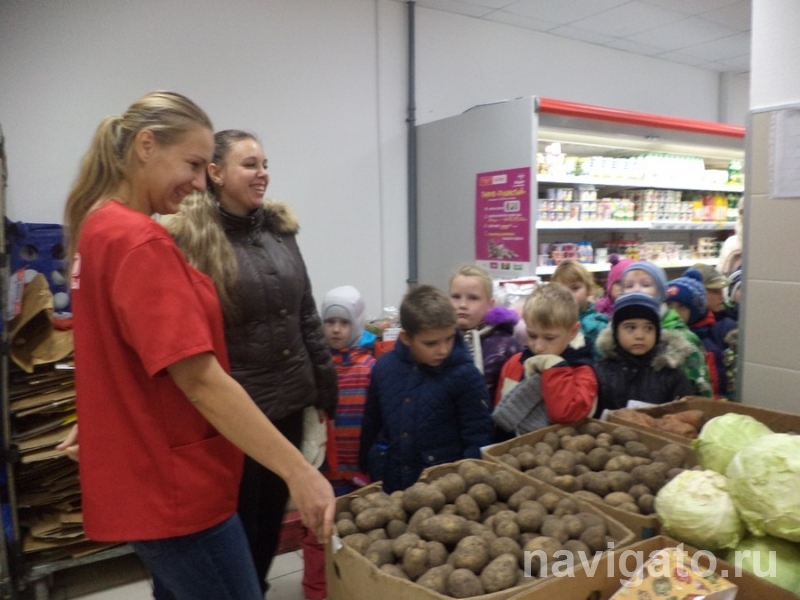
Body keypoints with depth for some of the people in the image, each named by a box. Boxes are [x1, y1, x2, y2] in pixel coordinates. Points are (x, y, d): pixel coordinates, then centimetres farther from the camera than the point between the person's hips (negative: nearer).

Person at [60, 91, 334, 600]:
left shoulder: (100, 226, 9)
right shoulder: (140, 241, -23)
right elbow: (200, 379, -29)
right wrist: (299, 471, -28)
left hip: (145, 476, 10)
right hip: (170, 484, -10)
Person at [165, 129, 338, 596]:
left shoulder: (280, 227, 6)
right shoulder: (190, 237, -11)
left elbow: (307, 315, 10)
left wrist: (325, 383, 9)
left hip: (290, 400, 6)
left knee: (273, 514, 20)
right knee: (237, 521, 13)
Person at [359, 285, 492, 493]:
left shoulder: (465, 375, -16)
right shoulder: (384, 367, -4)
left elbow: (478, 440, -10)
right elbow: (371, 425, 8)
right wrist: (366, 469, 13)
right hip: (389, 483, 4)